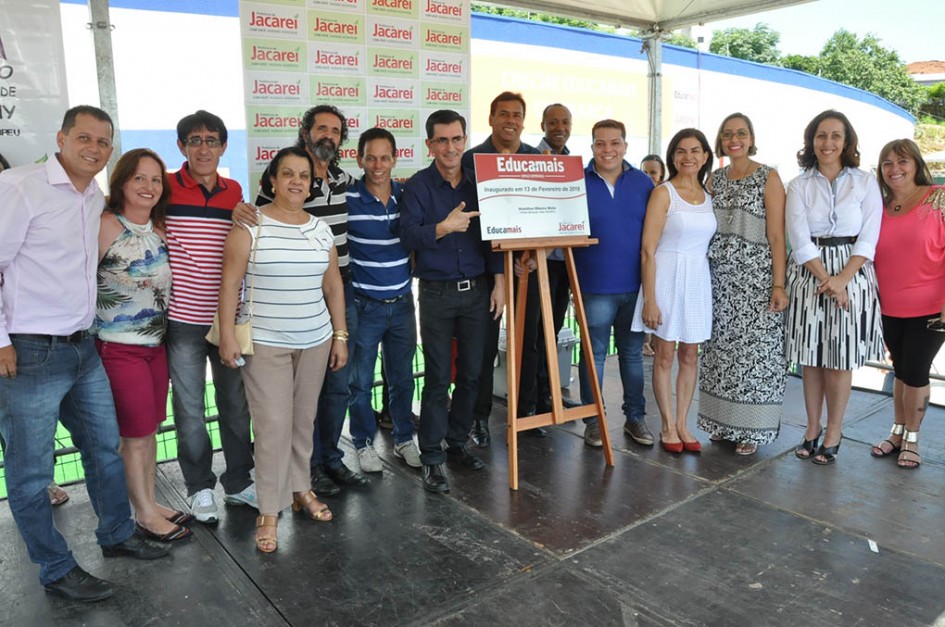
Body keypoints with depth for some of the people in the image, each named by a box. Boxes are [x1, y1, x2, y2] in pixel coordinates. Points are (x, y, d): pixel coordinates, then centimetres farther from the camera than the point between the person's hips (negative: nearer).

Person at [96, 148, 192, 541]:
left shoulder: (160, 229, 6)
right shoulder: (106, 226, -15)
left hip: (156, 342, 7)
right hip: (119, 347, -6)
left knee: (150, 429, 16)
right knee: (135, 433, 4)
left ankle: (150, 502, 31)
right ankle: (145, 515, 21)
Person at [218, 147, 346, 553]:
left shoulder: (321, 229, 7)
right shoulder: (250, 225, -5)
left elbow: (333, 286, 11)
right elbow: (230, 283, -6)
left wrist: (340, 335, 9)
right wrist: (227, 335, -11)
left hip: (315, 341, 4)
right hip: (265, 343, -4)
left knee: (304, 420, 12)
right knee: (273, 425, -5)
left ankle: (300, 489, 30)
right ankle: (269, 511, 7)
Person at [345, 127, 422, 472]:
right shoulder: (346, 199, -10)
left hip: (402, 302, 4)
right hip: (364, 305, -3)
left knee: (402, 378, 14)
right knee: (361, 382, 9)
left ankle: (404, 439, 31)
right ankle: (364, 443, 27)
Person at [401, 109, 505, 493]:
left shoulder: (479, 182, 8)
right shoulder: (418, 185, -1)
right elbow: (408, 236, -11)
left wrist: (499, 281, 2)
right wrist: (443, 227, -25)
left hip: (478, 290, 3)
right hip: (437, 293, -3)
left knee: (471, 373, 9)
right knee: (437, 377, -1)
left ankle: (457, 443, 25)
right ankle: (432, 458, 8)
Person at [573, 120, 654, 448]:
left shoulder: (643, 183, 6)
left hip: (636, 286, 3)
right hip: (595, 287, -2)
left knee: (632, 354, 13)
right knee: (594, 355, 6)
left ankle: (635, 417, 26)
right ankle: (593, 419, 19)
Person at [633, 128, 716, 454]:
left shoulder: (708, 195, 9)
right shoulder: (663, 193, -7)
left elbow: (710, 240, 15)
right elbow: (648, 250, -11)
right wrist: (649, 300, -14)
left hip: (698, 279, 5)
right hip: (667, 277, -5)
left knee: (690, 356, 10)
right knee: (665, 355, 4)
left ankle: (682, 423, 23)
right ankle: (668, 426, 17)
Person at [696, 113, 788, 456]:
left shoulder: (768, 178, -3)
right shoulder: (715, 178, 11)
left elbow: (776, 237, -7)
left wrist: (778, 284, -13)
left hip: (756, 276, -5)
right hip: (718, 275, 5)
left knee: (754, 350, 0)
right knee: (720, 348, 8)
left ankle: (751, 429, 12)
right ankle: (723, 423, 21)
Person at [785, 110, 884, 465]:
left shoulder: (865, 183, 3)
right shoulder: (799, 186, 5)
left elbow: (868, 239, -3)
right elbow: (800, 240, -4)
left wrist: (841, 279, -15)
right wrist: (825, 279, -14)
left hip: (852, 274, -1)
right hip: (809, 275, 1)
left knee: (841, 358, 1)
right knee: (810, 356, 5)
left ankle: (833, 435, 13)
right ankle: (812, 429, 18)